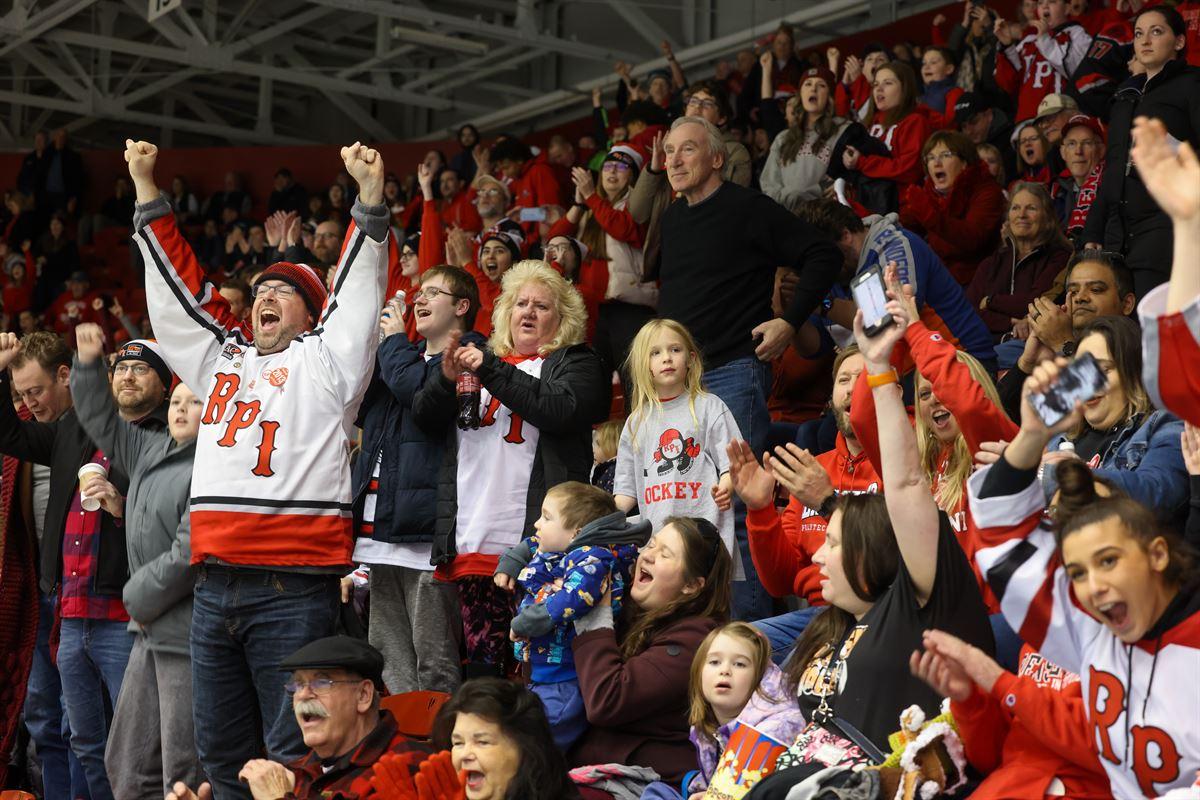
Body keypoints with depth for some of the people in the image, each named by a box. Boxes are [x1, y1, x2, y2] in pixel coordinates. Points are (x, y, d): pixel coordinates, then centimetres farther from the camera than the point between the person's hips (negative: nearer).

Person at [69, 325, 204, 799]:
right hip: (151, 628, 10)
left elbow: (190, 552, -20)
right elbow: (100, 420, 28)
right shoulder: (152, 451, 14)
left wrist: (139, 596, -7)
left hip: (190, 635, -10)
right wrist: (89, 363, 17)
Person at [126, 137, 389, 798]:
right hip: (214, 588, 6)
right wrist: (146, 188, 23)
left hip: (293, 589, -6)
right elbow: (177, 281, 24)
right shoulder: (222, 359, 22)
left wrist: (370, 195, -13)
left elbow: (357, 290, -2)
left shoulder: (324, 361, 8)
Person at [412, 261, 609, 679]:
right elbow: (425, 416, 16)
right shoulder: (480, 358, 26)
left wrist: (491, 371, -11)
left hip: (536, 536, -4)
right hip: (472, 537, 4)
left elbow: (562, 410, -10)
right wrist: (447, 380, -6)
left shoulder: (575, 363, 12)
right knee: (480, 656, 3)